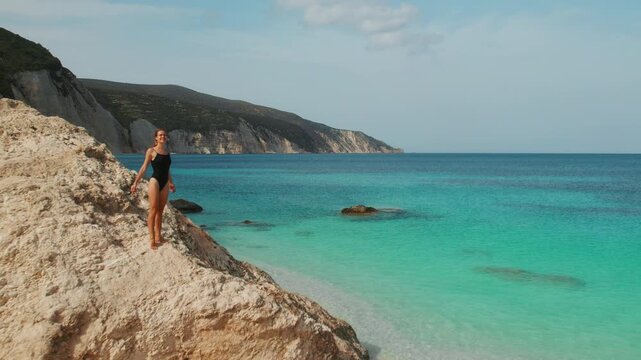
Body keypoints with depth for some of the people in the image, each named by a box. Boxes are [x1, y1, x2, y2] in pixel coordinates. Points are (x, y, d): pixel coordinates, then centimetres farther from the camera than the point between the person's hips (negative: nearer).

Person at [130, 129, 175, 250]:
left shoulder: (167, 152, 13)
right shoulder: (151, 151, -3)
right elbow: (144, 168, -4)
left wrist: (171, 183, 28)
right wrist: (135, 182, -9)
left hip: (165, 183, 6)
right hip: (155, 181, -6)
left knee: (160, 210, 8)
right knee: (153, 210, -6)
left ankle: (158, 236, 15)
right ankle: (152, 238, -3)